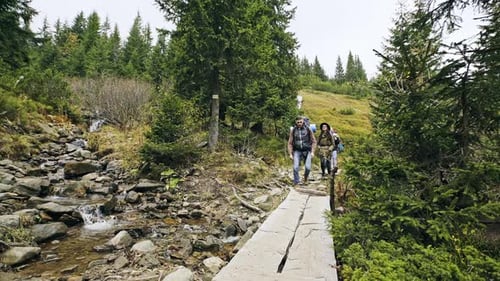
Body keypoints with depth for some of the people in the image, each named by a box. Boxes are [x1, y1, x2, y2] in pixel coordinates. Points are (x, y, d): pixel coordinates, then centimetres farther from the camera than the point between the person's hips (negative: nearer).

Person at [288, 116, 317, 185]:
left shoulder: (308, 129, -1)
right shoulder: (293, 130, 1)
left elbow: (313, 141, 5)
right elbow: (290, 143, 6)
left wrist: (312, 152, -3)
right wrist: (290, 154, 0)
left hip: (307, 151, 0)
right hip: (297, 151, 1)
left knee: (308, 167, -11)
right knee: (296, 167, -15)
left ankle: (305, 178, 20)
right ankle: (296, 183, -3)